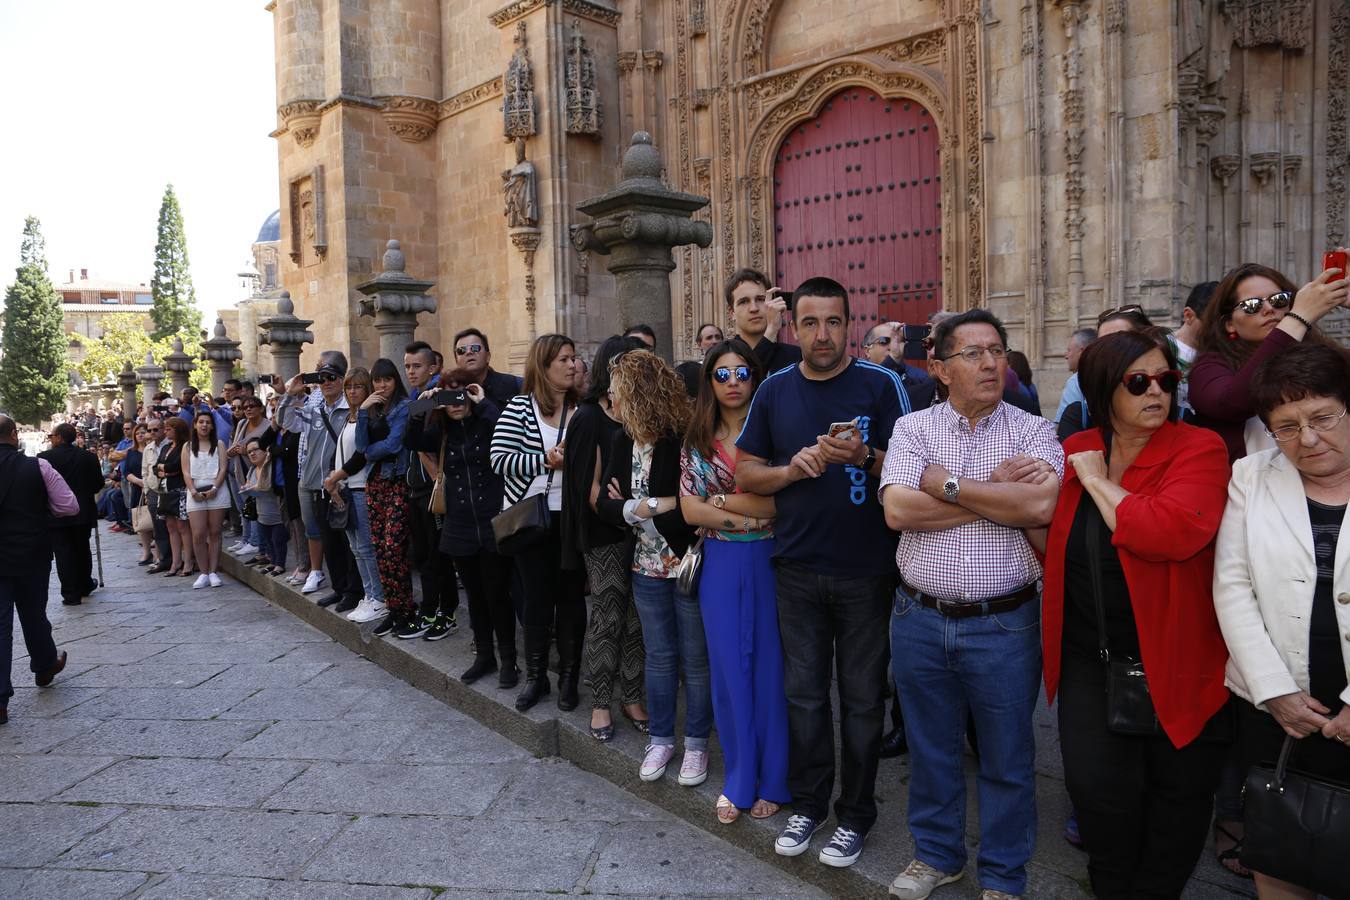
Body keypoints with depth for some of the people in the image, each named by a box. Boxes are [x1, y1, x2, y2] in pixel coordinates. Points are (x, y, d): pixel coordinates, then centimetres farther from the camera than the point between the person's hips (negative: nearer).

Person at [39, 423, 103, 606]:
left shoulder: (44, 457, -10)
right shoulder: (89, 457, -1)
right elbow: (98, 484, 2)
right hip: (83, 512, 3)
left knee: (63, 552, 2)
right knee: (82, 549, 18)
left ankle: (71, 594, -1)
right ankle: (85, 585, 31)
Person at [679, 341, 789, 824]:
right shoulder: (696, 441, 6)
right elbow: (690, 510, -3)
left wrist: (722, 501, -12)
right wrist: (750, 514, -13)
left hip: (767, 562, -3)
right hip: (719, 565, 3)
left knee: (770, 667, 5)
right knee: (728, 669, 9)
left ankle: (772, 780, 22)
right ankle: (739, 779, 24)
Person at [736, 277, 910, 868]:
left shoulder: (880, 385, -5)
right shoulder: (775, 390, 4)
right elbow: (744, 471, 7)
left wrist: (864, 457, -25)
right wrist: (791, 469, -12)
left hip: (865, 570, -2)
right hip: (797, 568, 3)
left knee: (862, 698, 9)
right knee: (804, 693, 13)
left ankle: (854, 814, 26)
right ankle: (808, 803, 31)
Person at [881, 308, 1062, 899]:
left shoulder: (1033, 430, -1)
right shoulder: (913, 428, 1)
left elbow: (1039, 505, -21)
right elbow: (898, 510, -14)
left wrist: (946, 483, -14)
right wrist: (998, 491, -13)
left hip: (1005, 626, -1)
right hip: (920, 621, 2)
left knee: (1006, 760, 13)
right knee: (930, 749, 18)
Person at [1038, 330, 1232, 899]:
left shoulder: (1198, 449, -9)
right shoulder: (1075, 453, 3)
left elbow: (1172, 533, -29)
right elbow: (1054, 547, 15)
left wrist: (1097, 481, -17)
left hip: (1174, 662, -2)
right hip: (1089, 659, 2)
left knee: (1179, 792, 14)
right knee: (1098, 789, -2)